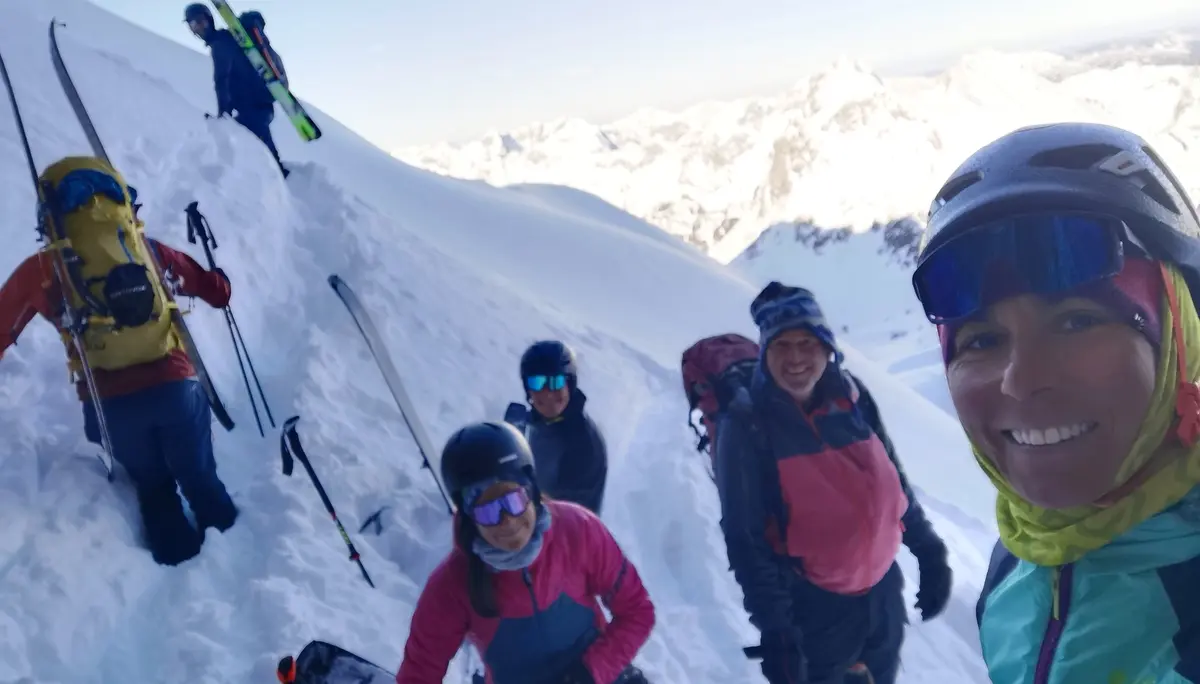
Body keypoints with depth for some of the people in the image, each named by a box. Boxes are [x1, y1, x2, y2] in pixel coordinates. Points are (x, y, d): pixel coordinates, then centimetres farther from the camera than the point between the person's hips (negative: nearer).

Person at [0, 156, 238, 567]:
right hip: (174, 384, 1)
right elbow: (217, 290, 20)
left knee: (153, 486, 24)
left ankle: (180, 559, 30)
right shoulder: (147, 249, 8)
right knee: (200, 480, 21)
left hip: (111, 402, -1)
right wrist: (219, 284, 43)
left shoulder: (40, 271, 3)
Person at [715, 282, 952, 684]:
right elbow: (744, 536, -16)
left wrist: (929, 553, 9)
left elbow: (892, 482, 8)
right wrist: (774, 629, -19)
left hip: (883, 592, 5)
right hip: (813, 607, -4)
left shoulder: (852, 399, -4)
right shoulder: (747, 425, -16)